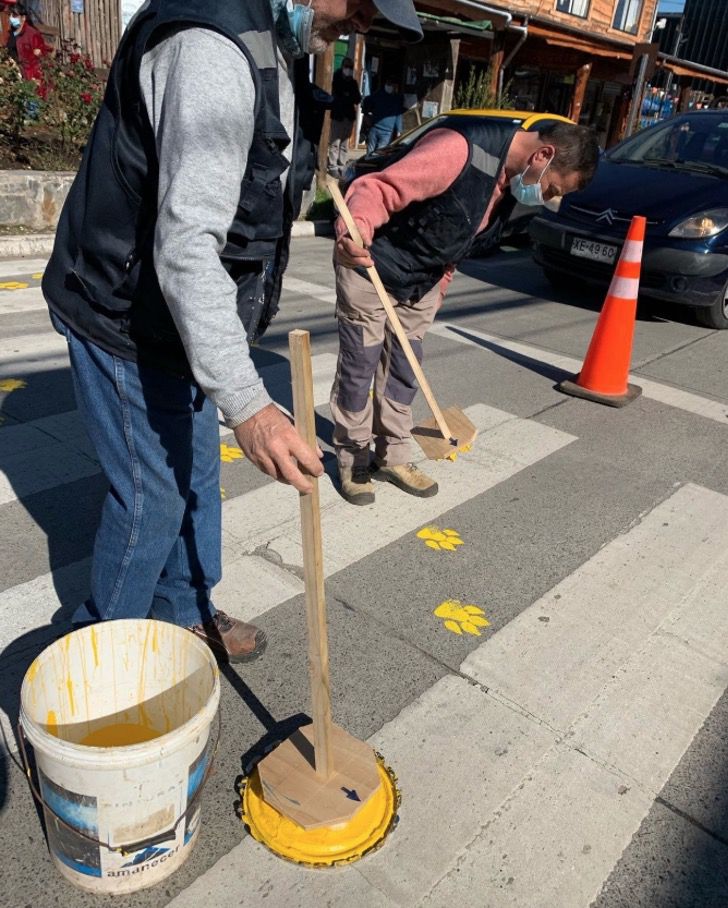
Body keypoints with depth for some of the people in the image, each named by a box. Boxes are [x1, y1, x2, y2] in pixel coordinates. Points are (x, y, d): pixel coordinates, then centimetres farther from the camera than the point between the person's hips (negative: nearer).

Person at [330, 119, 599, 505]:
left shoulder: (513, 180, -1)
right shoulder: (460, 149, -29)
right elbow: (378, 190, -32)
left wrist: (442, 281, 19)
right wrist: (354, 231, -51)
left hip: (421, 281, 8)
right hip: (370, 268, -8)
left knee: (403, 369, 13)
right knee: (360, 366, 3)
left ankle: (393, 457, 26)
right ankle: (352, 458, 19)